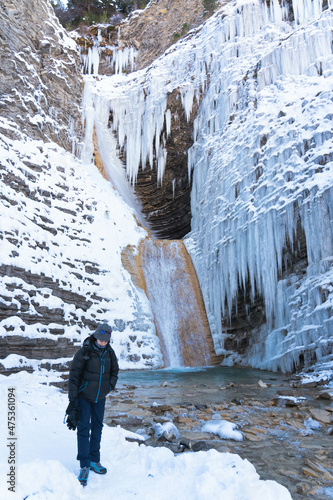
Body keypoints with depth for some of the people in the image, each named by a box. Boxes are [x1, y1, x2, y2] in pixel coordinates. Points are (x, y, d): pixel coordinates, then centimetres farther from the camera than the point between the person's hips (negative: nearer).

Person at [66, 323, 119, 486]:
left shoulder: (110, 353, -5)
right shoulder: (84, 352, -19)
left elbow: (114, 371, 11)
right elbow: (74, 376, -15)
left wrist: (110, 385, -5)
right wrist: (72, 398, -16)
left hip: (100, 397, 4)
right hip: (84, 396, -4)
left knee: (97, 427, 14)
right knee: (84, 429, -4)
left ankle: (94, 460, 29)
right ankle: (84, 466, 8)